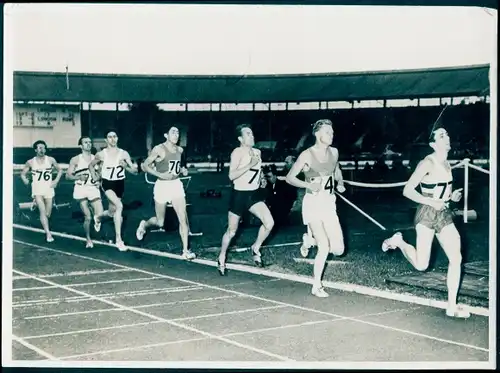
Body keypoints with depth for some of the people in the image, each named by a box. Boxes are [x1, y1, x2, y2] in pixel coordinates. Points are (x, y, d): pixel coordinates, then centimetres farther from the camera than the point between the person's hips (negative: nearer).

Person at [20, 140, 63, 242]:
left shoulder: (50, 160, 0)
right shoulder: (30, 162, -1)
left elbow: (60, 170, 11)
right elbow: (23, 173, 9)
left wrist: (56, 180, -2)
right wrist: (25, 180, -11)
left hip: (49, 189, 2)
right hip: (37, 189, -2)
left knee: (47, 214, 9)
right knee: (42, 211, -19)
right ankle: (48, 233, -22)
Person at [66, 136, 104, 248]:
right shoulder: (76, 159, 0)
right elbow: (68, 175, -1)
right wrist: (79, 177, -18)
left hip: (93, 189, 3)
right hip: (81, 189, -3)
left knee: (100, 216, -10)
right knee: (88, 217, -5)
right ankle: (88, 239, 16)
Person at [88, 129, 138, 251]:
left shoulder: (124, 153, -6)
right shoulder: (101, 154, -7)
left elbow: (134, 170, -6)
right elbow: (91, 165, 11)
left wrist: (125, 166, -24)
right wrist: (94, 177, 2)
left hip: (119, 184, 4)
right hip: (107, 183, -3)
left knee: (112, 212, 16)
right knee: (119, 206, -27)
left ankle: (98, 217, 55)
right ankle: (119, 239, -23)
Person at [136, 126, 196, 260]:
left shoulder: (180, 150, 6)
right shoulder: (159, 149, -12)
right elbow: (145, 166, -12)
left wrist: (183, 170, 2)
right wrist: (161, 175, -21)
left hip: (176, 185, 4)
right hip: (162, 186, -4)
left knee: (183, 218, -8)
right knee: (160, 222, 8)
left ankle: (185, 250, -5)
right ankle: (144, 225, 42)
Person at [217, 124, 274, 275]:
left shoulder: (257, 152, 7)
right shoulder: (237, 152, -14)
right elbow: (232, 175, -26)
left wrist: (261, 178, 7)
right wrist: (251, 164, -28)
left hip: (254, 194, 5)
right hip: (239, 195, -5)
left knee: (269, 223, -13)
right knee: (231, 231, 6)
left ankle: (256, 248, 12)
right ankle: (221, 259, 28)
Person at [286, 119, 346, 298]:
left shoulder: (334, 152, 6)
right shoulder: (307, 155, -10)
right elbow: (289, 178, -7)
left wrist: (340, 184, 7)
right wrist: (308, 185, -21)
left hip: (329, 204, 5)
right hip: (313, 203, -5)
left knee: (338, 250, -4)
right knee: (324, 247, -14)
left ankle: (313, 237, 27)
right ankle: (316, 286, 4)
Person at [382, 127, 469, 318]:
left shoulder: (447, 164, 11)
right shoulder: (427, 163, -13)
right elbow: (407, 190, -15)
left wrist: (452, 196, 3)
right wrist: (431, 203, -21)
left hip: (444, 215, 7)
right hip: (427, 215, -7)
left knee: (456, 259, -2)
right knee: (421, 264, -8)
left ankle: (452, 306, 6)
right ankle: (398, 241, 21)